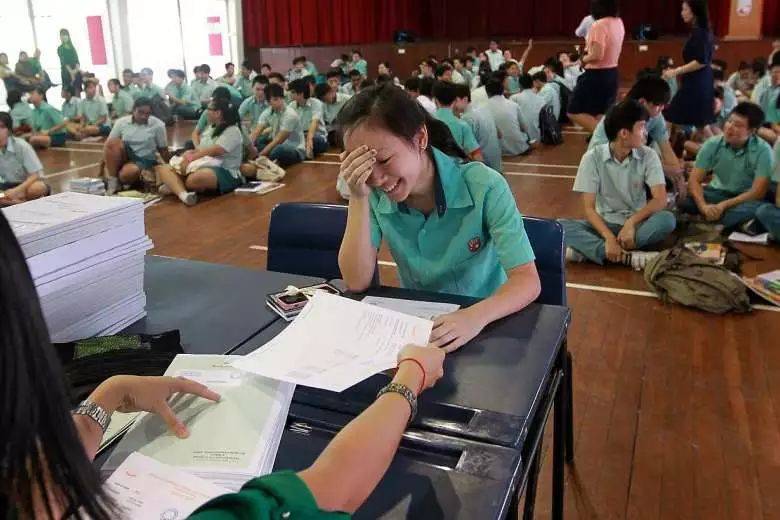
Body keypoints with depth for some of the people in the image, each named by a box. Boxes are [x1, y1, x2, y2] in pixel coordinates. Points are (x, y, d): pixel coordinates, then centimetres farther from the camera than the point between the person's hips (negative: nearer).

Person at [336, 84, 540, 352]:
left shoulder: (483, 186, -17)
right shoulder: (374, 194, -8)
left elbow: (527, 280, -21)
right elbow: (357, 282, -12)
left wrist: (477, 316, -39)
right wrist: (358, 199, -21)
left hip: (486, 323, -2)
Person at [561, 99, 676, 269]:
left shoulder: (648, 156, -3)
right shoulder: (592, 157, -8)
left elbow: (660, 199, -11)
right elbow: (589, 208, -12)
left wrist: (631, 222, -27)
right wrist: (609, 237, -28)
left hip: (637, 223, 1)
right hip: (605, 224, -1)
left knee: (667, 220, -31)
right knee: (561, 226, -28)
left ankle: (588, 250, -33)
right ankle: (628, 256, -38)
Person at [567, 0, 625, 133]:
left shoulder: (599, 25, -21)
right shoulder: (619, 23, 5)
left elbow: (597, 55, -26)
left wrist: (584, 59, -7)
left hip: (597, 74, -8)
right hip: (612, 73, 9)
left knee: (574, 112, -1)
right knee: (601, 114, 16)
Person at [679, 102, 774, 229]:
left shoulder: (763, 150, -17)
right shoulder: (712, 144, -10)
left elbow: (758, 193, -19)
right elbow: (694, 180, -13)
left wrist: (723, 206, -28)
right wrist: (703, 206, -31)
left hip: (745, 198, -2)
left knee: (755, 208, -38)